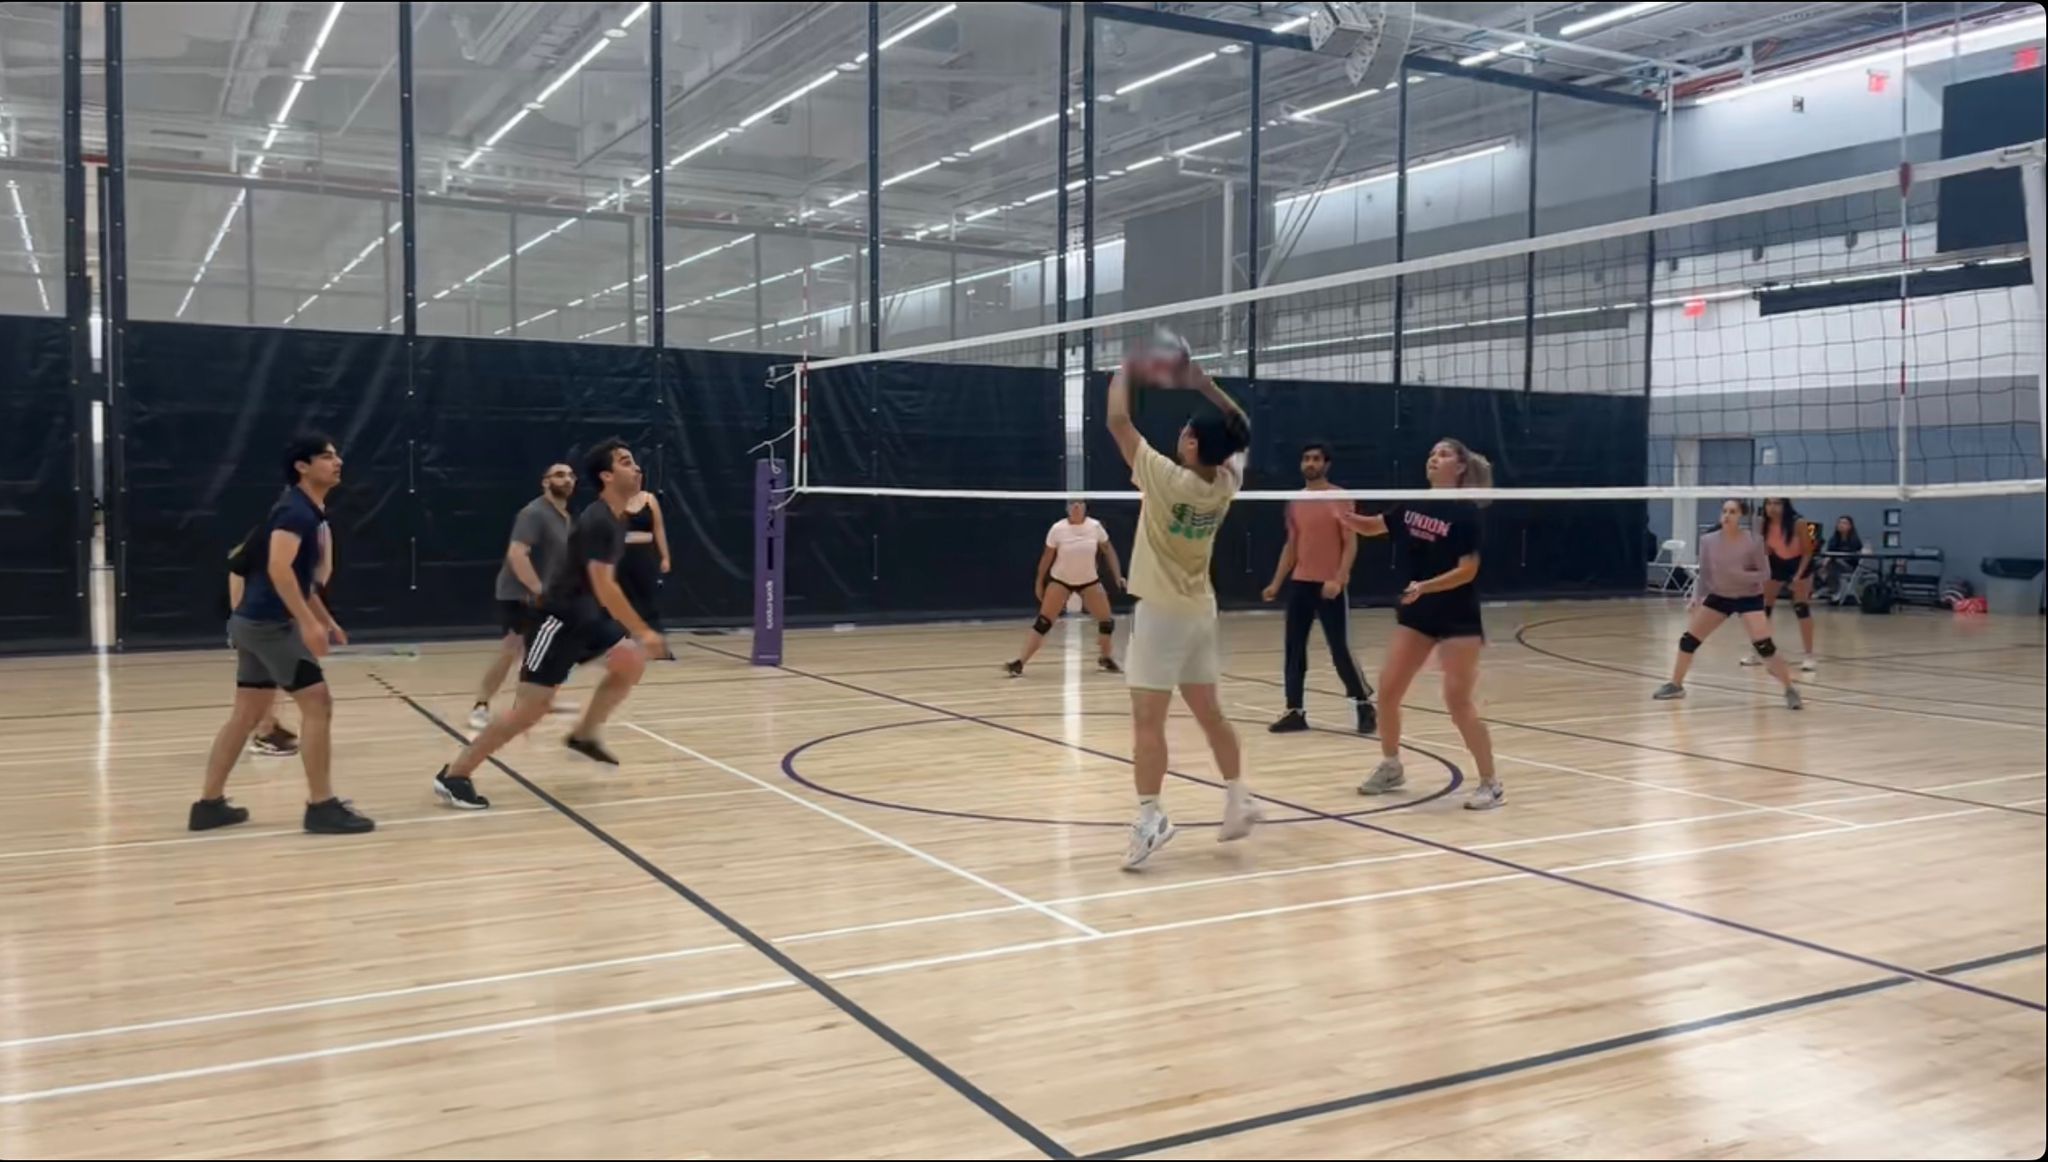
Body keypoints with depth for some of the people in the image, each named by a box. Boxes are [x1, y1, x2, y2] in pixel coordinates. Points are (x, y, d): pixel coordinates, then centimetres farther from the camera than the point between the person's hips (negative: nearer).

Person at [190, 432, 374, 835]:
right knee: (318, 705, -8)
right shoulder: (295, 509, -16)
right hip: (269, 623, -10)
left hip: (256, 622, 10)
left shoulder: (311, 512, 15)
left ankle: (209, 804, 20)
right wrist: (308, 623, -32)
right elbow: (278, 568, -29)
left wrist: (327, 621, 24)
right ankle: (321, 806, -4)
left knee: (246, 714, 14)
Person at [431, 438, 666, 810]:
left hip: (586, 615, 10)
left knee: (632, 663, 4)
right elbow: (604, 588, -27)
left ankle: (583, 736, 16)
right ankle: (454, 776, -2)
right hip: (559, 619, -10)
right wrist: (642, 631, -24)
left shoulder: (616, 519, 8)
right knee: (532, 705, -10)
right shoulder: (597, 522, -23)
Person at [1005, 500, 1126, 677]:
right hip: (1060, 580, -2)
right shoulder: (1057, 529, -16)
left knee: (1107, 620, 1)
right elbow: (1047, 556, -4)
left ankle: (1106, 659, 25)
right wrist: (1039, 582, 0)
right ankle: (1019, 662, -12)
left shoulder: (1095, 526, -12)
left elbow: (1108, 550, 1)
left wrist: (1117, 576, -4)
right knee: (1043, 621, -12)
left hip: (1089, 581, 2)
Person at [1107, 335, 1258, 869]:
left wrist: (1126, 372, 2)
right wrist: (1200, 381, 10)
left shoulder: (1166, 478, -20)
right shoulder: (1228, 482, -5)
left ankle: (1150, 819, -12)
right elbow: (1239, 429, 14)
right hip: (1201, 609, 7)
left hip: (1161, 612, -7)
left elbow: (1117, 420, -14)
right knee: (1208, 711, 17)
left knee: (1147, 719, -6)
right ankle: (1238, 800, 23)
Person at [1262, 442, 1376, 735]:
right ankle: (1295, 712, 9)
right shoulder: (1295, 502, 10)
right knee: (1294, 650, 3)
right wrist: (1276, 583, 10)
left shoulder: (1341, 499, -6)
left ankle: (1365, 705, 13)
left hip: (1331, 586, -6)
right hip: (1299, 584, 6)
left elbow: (1350, 544, -9)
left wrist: (1338, 580, -21)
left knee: (1340, 650, -3)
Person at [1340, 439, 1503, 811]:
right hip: (1415, 613, 7)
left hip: (1458, 617, -6)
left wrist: (1425, 586, -30)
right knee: (1387, 689, 6)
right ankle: (1391, 767, 25)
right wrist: (1341, 514, -4)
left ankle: (1491, 783, 3)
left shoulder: (1466, 512, -14)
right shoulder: (1413, 504, 4)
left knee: (1458, 700, -9)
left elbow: (1468, 571, -18)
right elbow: (1371, 526, 16)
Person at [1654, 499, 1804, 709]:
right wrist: (1697, 597, -10)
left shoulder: (1753, 541, -19)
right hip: (1718, 597, 4)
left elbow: (1765, 575, -14)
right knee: (1688, 639, 1)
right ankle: (1675, 685, 19)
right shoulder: (1708, 541, -11)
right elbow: (1704, 574, 1)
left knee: (1764, 646, -19)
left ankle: (1790, 689, -2)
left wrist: (1741, 575, -31)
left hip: (1749, 598, -4)